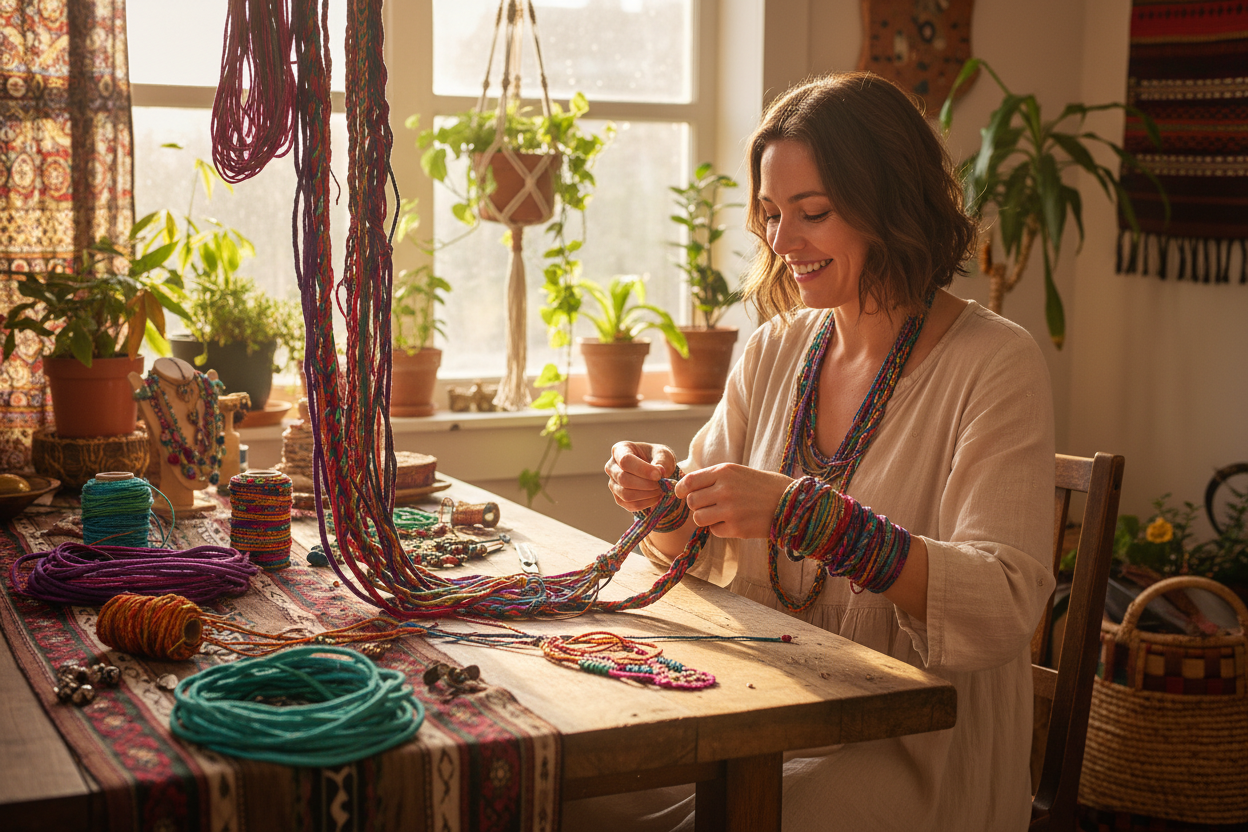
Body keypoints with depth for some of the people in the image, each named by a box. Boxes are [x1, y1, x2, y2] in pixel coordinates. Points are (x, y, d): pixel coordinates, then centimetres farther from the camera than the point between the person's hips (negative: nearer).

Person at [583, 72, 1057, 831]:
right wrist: (665, 498, -9)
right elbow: (709, 556, 14)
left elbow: (1003, 609, -21)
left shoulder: (994, 363, -11)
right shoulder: (776, 349, 8)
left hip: (916, 757, -5)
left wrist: (806, 513, -30)